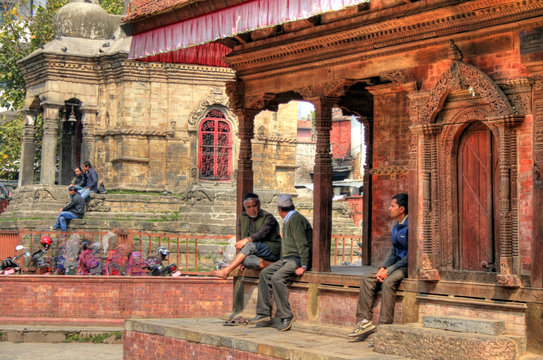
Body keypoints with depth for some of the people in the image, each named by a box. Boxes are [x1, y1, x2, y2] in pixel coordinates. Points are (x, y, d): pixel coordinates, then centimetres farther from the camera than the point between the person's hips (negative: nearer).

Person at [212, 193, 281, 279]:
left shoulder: (268, 217, -7)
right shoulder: (242, 217, 12)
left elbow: (262, 233, -24)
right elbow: (240, 237, 11)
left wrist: (247, 240, -38)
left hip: (272, 251, -5)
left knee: (251, 245, -33)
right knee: (246, 260, -32)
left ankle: (226, 271, -34)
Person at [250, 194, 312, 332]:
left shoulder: (296, 220, -15)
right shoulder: (287, 221, 19)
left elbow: (303, 245, -20)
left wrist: (303, 266, -24)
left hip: (298, 259, -10)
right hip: (287, 258, 10)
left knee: (277, 278, -28)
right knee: (265, 273, -1)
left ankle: (286, 316, -22)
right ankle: (264, 313, -1)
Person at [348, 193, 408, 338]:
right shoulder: (396, 227, 16)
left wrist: (389, 270, -17)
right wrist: (383, 267, -1)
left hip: (408, 266, -9)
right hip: (397, 265, 9)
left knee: (388, 282, -33)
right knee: (367, 279, -7)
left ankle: (385, 325, -29)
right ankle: (364, 320, -11)